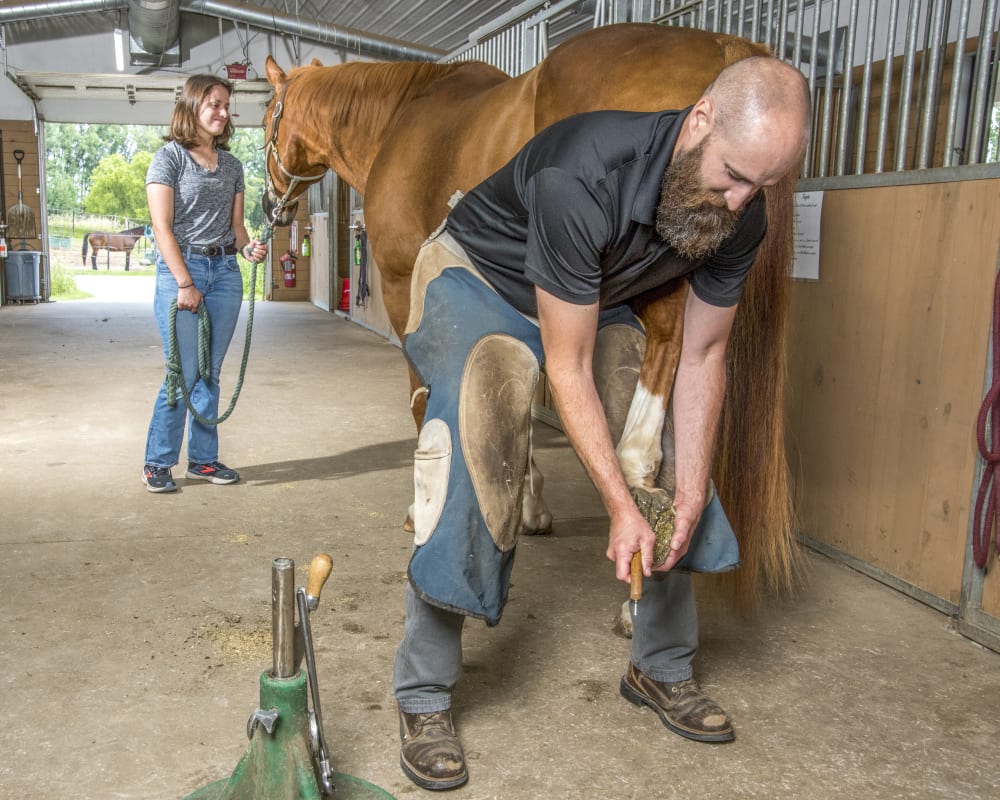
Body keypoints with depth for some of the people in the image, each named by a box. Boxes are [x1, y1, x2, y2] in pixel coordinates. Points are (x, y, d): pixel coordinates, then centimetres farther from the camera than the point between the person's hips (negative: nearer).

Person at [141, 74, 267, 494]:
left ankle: (203, 459, 19)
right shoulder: (169, 157, -3)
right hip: (180, 269, -5)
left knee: (210, 373, 9)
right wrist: (185, 283, -14)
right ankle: (157, 462, 9)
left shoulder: (232, 165, 14)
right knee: (183, 373, -6)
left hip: (225, 270, 5)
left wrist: (249, 248, -6)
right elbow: (162, 228, -9)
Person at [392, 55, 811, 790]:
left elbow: (702, 357, -9)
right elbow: (567, 367, -33)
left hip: (599, 302, 6)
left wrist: (691, 494, -16)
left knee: (665, 460, 0)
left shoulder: (739, 219, -19)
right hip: (478, 282, -5)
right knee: (471, 457, -23)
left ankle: (662, 668, 20)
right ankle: (424, 695, -6)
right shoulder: (581, 179, -39)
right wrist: (619, 505, -31)